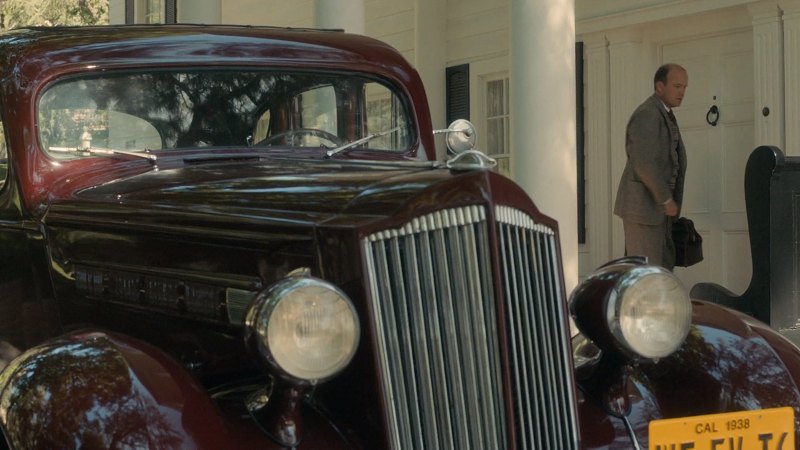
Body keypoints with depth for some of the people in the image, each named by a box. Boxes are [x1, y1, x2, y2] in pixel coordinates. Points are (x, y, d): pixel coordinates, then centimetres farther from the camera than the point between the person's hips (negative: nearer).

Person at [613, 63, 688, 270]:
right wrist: (666, 199, -16)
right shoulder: (647, 115, -16)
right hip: (642, 205, -10)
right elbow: (644, 164, -24)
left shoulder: (664, 115, 17)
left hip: (657, 206, 10)